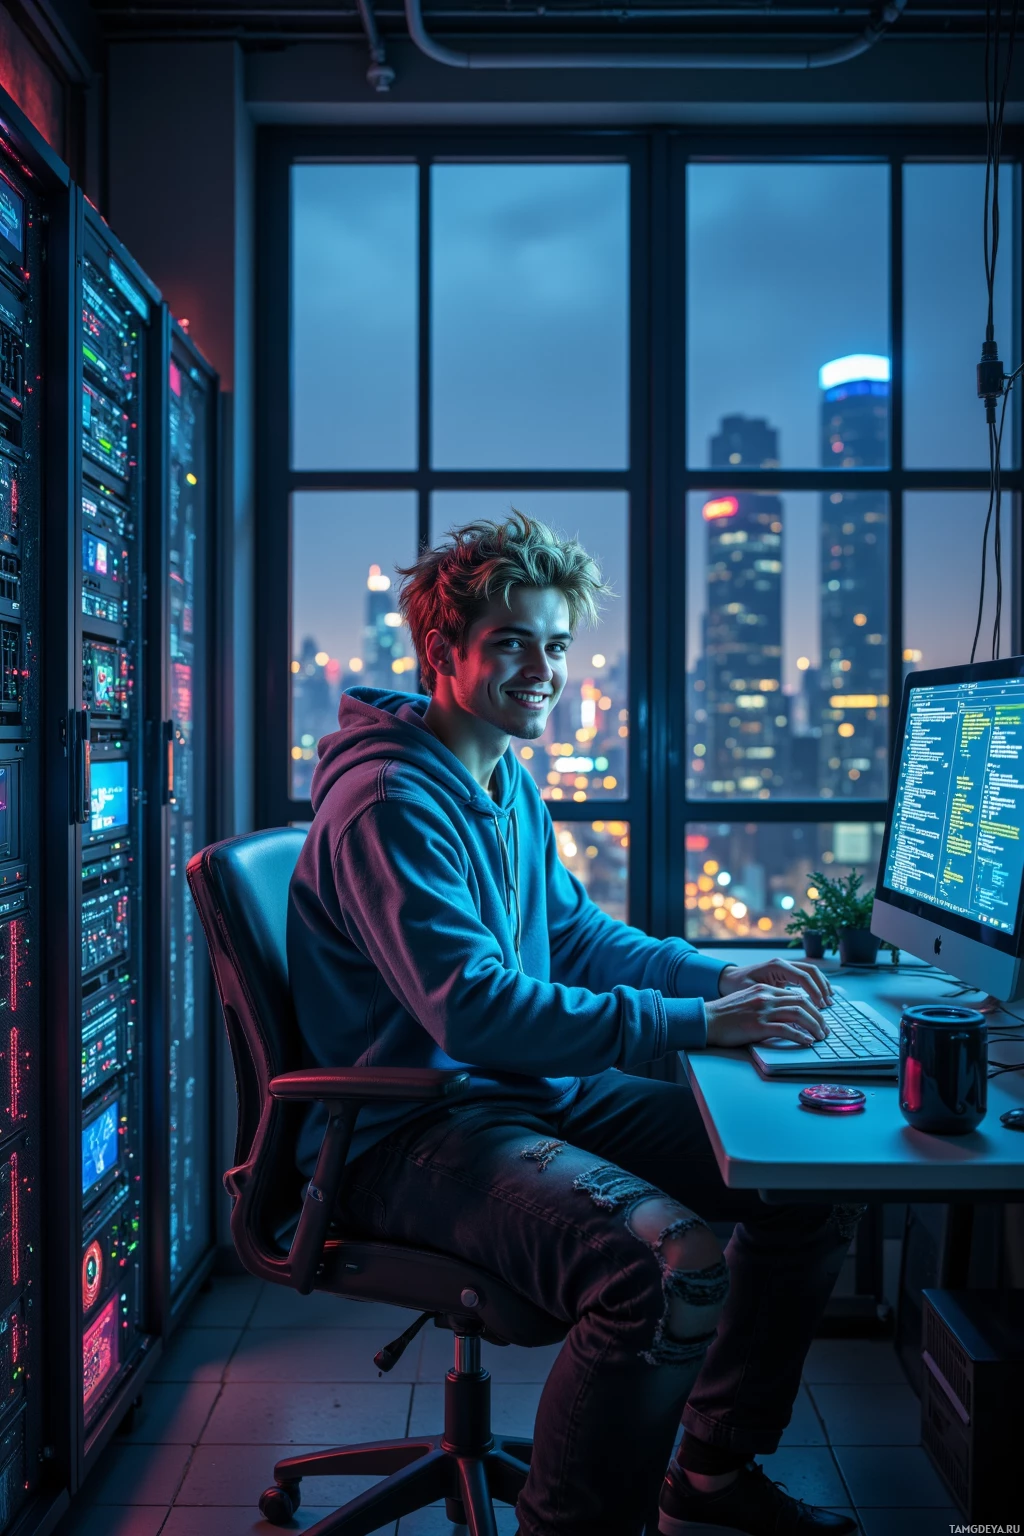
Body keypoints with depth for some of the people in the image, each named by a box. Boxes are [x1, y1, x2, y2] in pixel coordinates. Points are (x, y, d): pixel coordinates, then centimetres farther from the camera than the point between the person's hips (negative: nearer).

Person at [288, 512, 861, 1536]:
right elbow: (474, 1010, -27)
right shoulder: (389, 801, -18)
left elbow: (575, 934, 19)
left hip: (537, 1088, 10)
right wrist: (696, 1023, -26)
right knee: (672, 1265, -33)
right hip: (412, 1130, -9)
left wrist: (723, 976, 4)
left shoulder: (509, 784, 13)